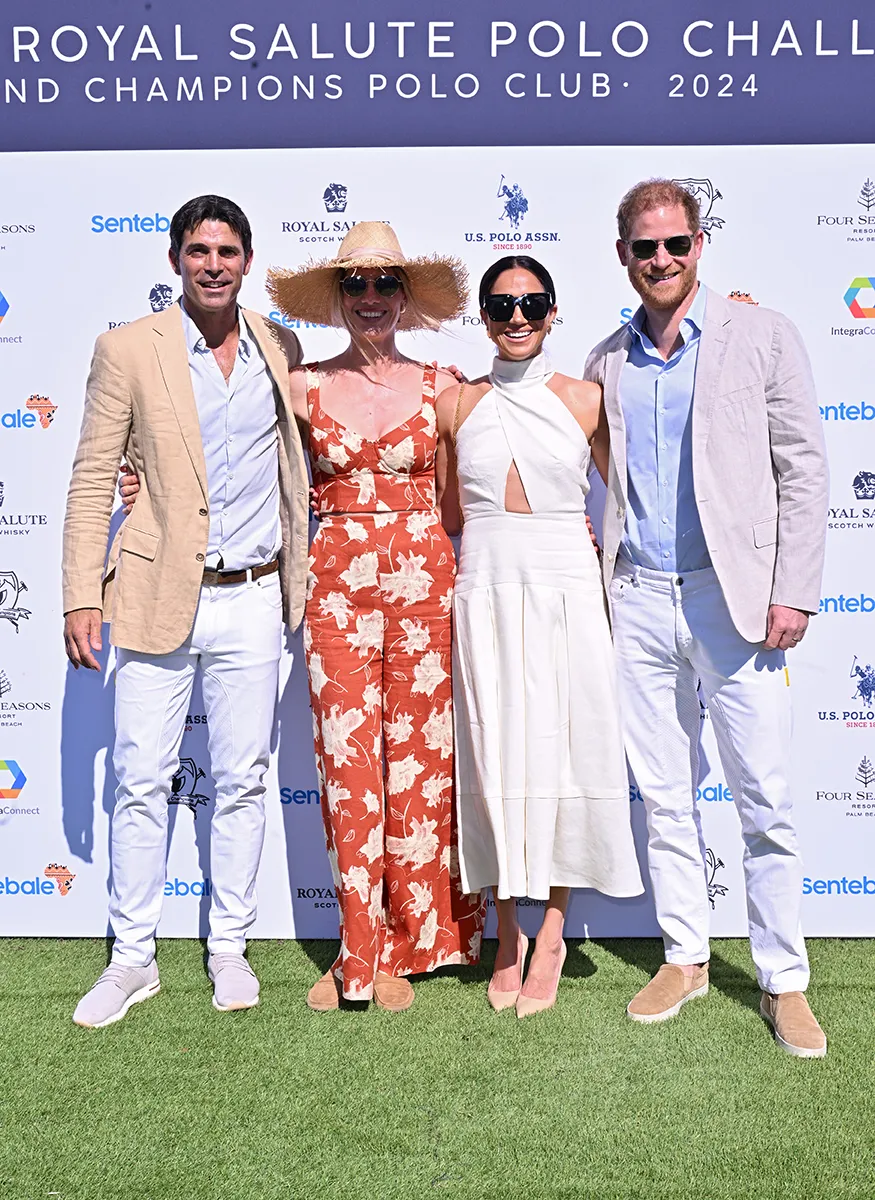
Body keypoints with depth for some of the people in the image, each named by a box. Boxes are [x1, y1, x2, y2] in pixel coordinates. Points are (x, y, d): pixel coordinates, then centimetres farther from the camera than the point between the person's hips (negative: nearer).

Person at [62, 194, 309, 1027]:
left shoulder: (280, 348, 7)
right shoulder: (128, 350, 0)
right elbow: (92, 480, 0)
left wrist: (300, 577, 11)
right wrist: (82, 597, -6)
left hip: (252, 599, 2)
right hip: (157, 598, -2)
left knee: (241, 782, 10)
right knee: (141, 783, 5)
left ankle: (229, 949, 26)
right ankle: (132, 959, 21)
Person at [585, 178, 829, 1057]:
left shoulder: (760, 336, 2)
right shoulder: (606, 363, 11)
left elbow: (802, 468, -1)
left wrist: (793, 591, -8)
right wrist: (593, 588, 5)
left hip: (732, 596, -3)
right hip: (637, 600, 4)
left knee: (766, 801, 1)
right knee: (663, 795, 11)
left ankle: (783, 982, 16)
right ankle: (685, 957, 26)